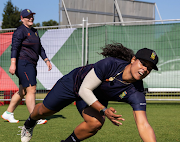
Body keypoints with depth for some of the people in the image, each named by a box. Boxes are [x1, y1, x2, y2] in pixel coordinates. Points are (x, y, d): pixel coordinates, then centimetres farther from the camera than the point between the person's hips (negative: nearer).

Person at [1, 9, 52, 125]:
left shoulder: (34, 31, 20)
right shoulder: (20, 31, -9)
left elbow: (40, 48, 27)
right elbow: (14, 47, -18)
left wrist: (46, 60, 20)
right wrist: (13, 64, -27)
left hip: (31, 65, 9)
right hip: (23, 63, -9)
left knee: (22, 91, 12)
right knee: (31, 90, -14)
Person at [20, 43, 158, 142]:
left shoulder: (136, 94, -31)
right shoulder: (110, 64, -40)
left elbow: (144, 126, -35)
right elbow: (84, 89, -34)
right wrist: (104, 110, -43)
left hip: (96, 99, 2)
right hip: (74, 83, -2)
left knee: (96, 123, -27)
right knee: (44, 111, 16)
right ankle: (30, 123, 56)